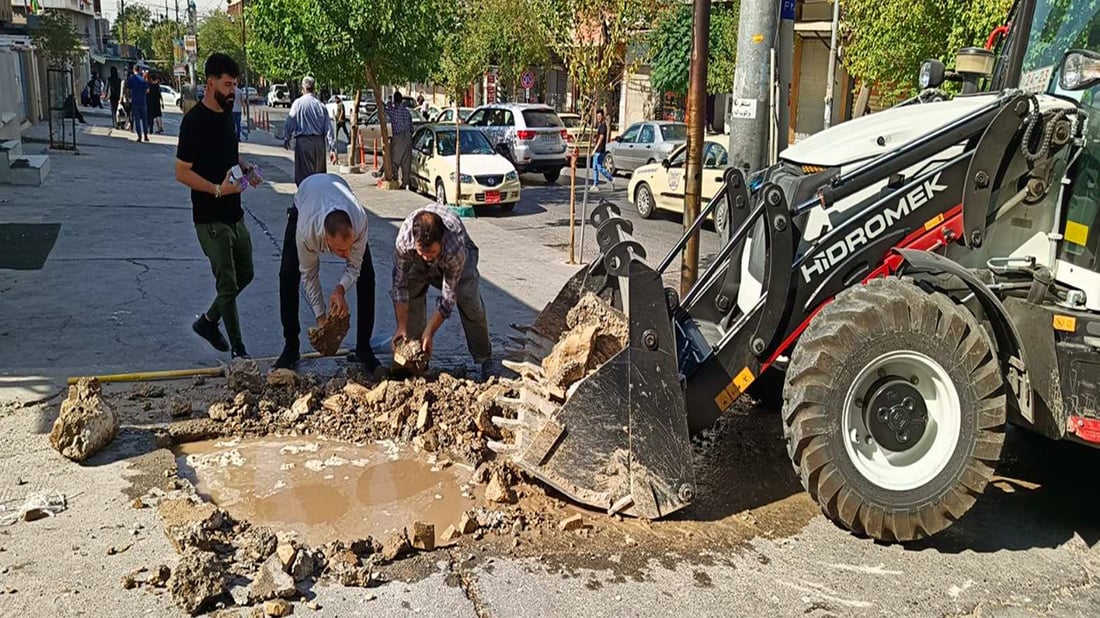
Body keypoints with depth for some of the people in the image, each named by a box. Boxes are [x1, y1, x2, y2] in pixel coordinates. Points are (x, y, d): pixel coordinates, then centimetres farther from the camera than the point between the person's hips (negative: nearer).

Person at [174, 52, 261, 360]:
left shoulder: (225, 114, 8)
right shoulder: (195, 120, -17)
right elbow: (182, 173, -17)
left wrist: (245, 168, 3)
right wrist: (217, 189, -29)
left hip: (234, 214, 8)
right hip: (211, 219, -8)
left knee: (244, 274, 17)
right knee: (228, 284, -3)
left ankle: (207, 321, 35)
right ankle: (239, 350, 8)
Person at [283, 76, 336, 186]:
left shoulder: (298, 103, -4)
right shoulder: (321, 105, 6)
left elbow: (290, 122, -4)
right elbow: (329, 128, 4)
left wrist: (286, 139, 10)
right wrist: (332, 148, 6)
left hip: (303, 141, -4)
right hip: (319, 142, 4)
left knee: (304, 173, -1)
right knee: (320, 174, 13)